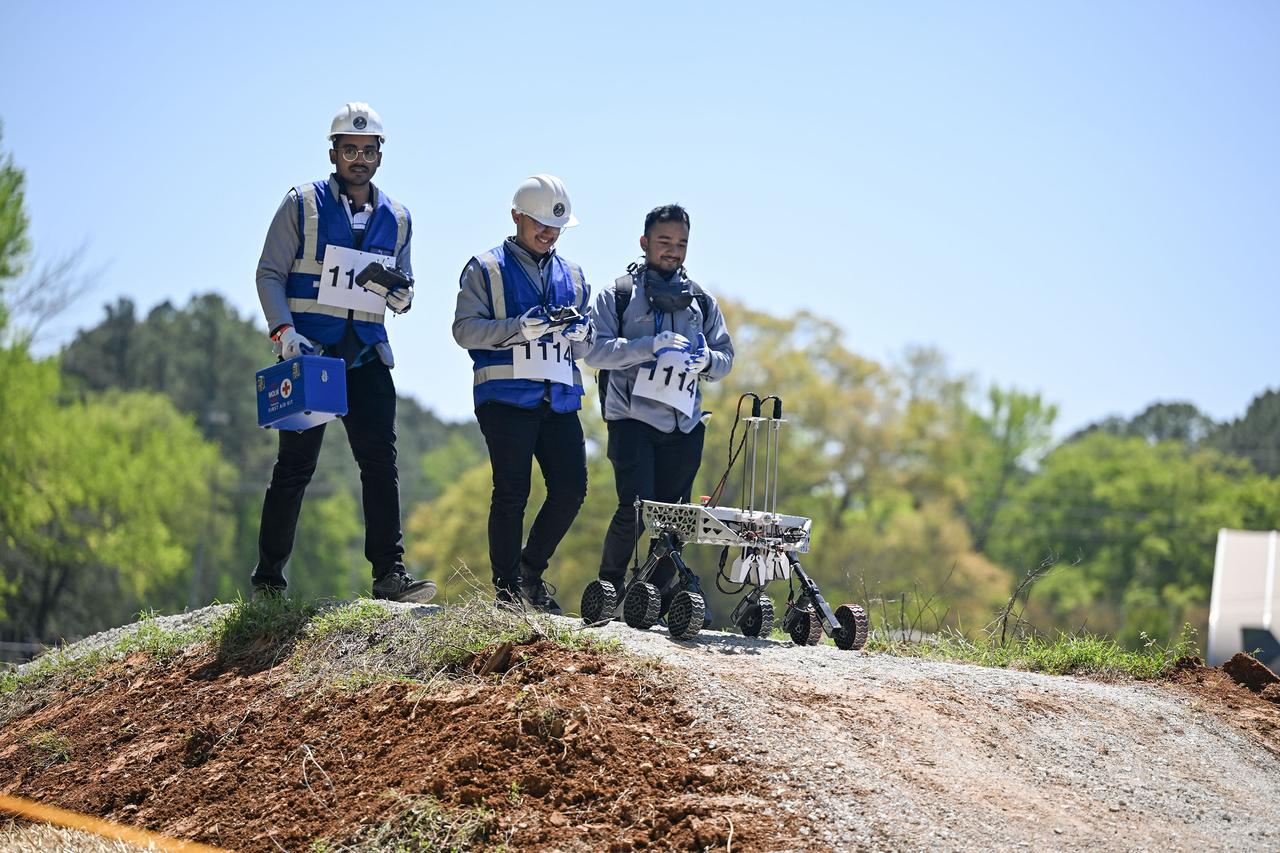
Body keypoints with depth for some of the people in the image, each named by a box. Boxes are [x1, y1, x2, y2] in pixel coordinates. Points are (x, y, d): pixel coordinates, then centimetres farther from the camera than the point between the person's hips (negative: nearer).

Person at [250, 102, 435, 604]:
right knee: (296, 465, 0)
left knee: (381, 462, -7)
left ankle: (390, 573, -9)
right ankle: (268, 578, 10)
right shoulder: (302, 204, 2)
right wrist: (284, 331, -15)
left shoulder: (397, 219, 14)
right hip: (309, 352, -3)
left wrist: (401, 297, -3)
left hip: (367, 356, 3)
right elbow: (270, 274, -1)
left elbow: (402, 282, 22)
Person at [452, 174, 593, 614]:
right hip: (506, 398, -5)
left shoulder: (573, 276, 19)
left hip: (560, 399, 5)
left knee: (571, 487, -3)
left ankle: (532, 569, 16)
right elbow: (466, 330, -7)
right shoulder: (486, 269, 5)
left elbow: (584, 350, 19)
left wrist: (579, 332, -5)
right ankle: (507, 591, 2)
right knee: (512, 493, -6)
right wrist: (526, 326, -17)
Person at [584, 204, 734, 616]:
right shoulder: (617, 295, 6)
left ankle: (658, 596, 9)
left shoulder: (702, 302, 19)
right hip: (633, 418, -4)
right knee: (635, 508, -14)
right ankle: (608, 587, 2)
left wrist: (707, 361, -6)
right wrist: (652, 345, -17)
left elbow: (726, 356, 18)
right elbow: (596, 350, -6)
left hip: (685, 425, 4)